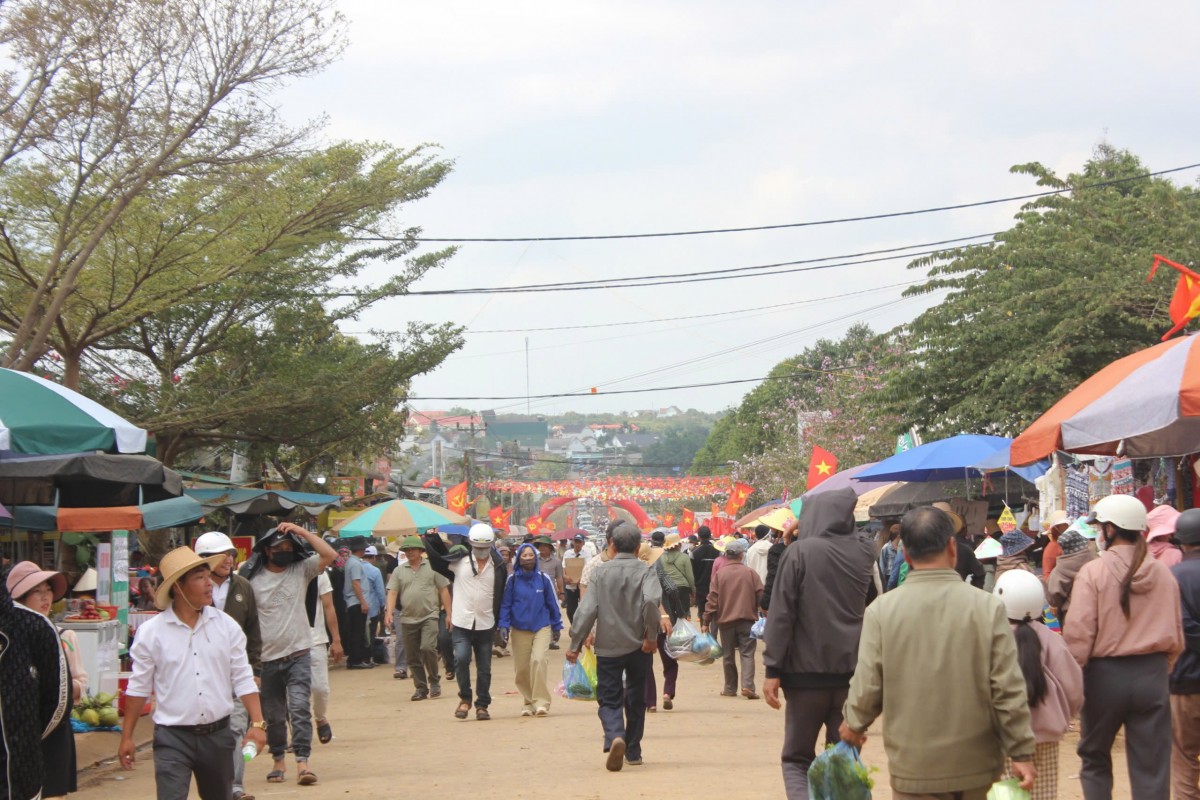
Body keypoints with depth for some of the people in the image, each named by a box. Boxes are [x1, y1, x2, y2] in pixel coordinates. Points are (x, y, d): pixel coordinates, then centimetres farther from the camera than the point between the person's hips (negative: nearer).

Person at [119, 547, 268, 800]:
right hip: (172, 738, -3)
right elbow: (138, 687, 1)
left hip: (218, 734, 3)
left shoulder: (226, 625, 0)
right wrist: (127, 737, 3)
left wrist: (257, 723, -7)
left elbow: (243, 680, 2)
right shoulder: (150, 632, -6)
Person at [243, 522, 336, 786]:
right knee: (273, 715, 11)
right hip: (267, 658, 1)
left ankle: (302, 762, -14)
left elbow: (330, 555, -12)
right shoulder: (253, 578, -3)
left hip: (298, 654, -1)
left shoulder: (302, 569, 1)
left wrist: (301, 531, -13)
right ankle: (278, 760, 26)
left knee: (300, 708, -13)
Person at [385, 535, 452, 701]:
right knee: (413, 657, 5)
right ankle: (421, 688, 16)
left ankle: (434, 681, 0)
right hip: (408, 619, 3)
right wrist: (389, 612, -13)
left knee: (428, 648, -19)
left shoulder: (432, 567, 4)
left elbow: (444, 590, 5)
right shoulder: (399, 571, 9)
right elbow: (392, 592, 2)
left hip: (429, 616, -3)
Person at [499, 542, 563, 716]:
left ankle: (541, 701, -14)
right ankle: (528, 702, 20)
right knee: (522, 668, 4)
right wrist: (503, 625, -4)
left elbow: (552, 603, 8)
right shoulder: (512, 580, 0)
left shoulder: (544, 578, 0)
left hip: (542, 627, -1)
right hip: (519, 629, 1)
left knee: (538, 660, -18)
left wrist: (557, 625, 13)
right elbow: (505, 604, 5)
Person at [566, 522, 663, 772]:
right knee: (636, 699, 16)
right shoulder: (644, 571, -3)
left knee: (609, 699, 3)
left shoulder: (601, 572, 0)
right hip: (638, 646, 0)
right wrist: (652, 634, -13)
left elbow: (587, 609, -5)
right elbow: (652, 600, -22)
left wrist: (576, 644, 0)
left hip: (608, 646, 0)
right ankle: (633, 752, 22)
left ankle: (614, 737, -25)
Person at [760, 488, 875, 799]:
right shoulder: (864, 552, 2)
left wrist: (773, 669, -7)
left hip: (807, 670, -3)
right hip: (852, 670, 3)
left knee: (797, 759, 7)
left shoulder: (799, 552, -9)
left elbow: (781, 614, -11)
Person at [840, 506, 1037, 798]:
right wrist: (1022, 753, 0)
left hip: (913, 766, -1)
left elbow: (867, 686, -6)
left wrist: (854, 724, 14)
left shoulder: (881, 611, -10)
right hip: (977, 764, 1)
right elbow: (1008, 690, -9)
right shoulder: (988, 607, -9)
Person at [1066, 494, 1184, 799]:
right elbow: (1175, 636, 7)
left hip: (1105, 672, -3)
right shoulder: (1163, 574, 1)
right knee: (1152, 768, 6)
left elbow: (1078, 633, -12)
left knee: (1094, 758, 16)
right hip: (1152, 674, 3)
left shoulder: (1093, 571, -11)